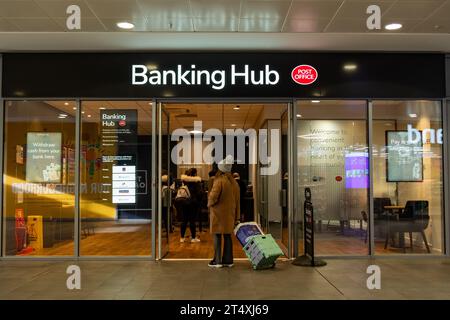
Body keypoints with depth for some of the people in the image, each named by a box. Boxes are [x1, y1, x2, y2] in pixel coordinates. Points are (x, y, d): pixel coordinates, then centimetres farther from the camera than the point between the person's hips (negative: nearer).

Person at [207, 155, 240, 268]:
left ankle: (217, 261, 4)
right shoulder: (234, 182, 8)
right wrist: (236, 217, 18)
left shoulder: (219, 180, -15)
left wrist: (209, 204, 2)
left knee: (217, 236, 0)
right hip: (230, 214, 7)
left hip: (218, 213, -7)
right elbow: (237, 200, 13)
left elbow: (213, 196, -21)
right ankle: (228, 260, 15)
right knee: (227, 236, 11)